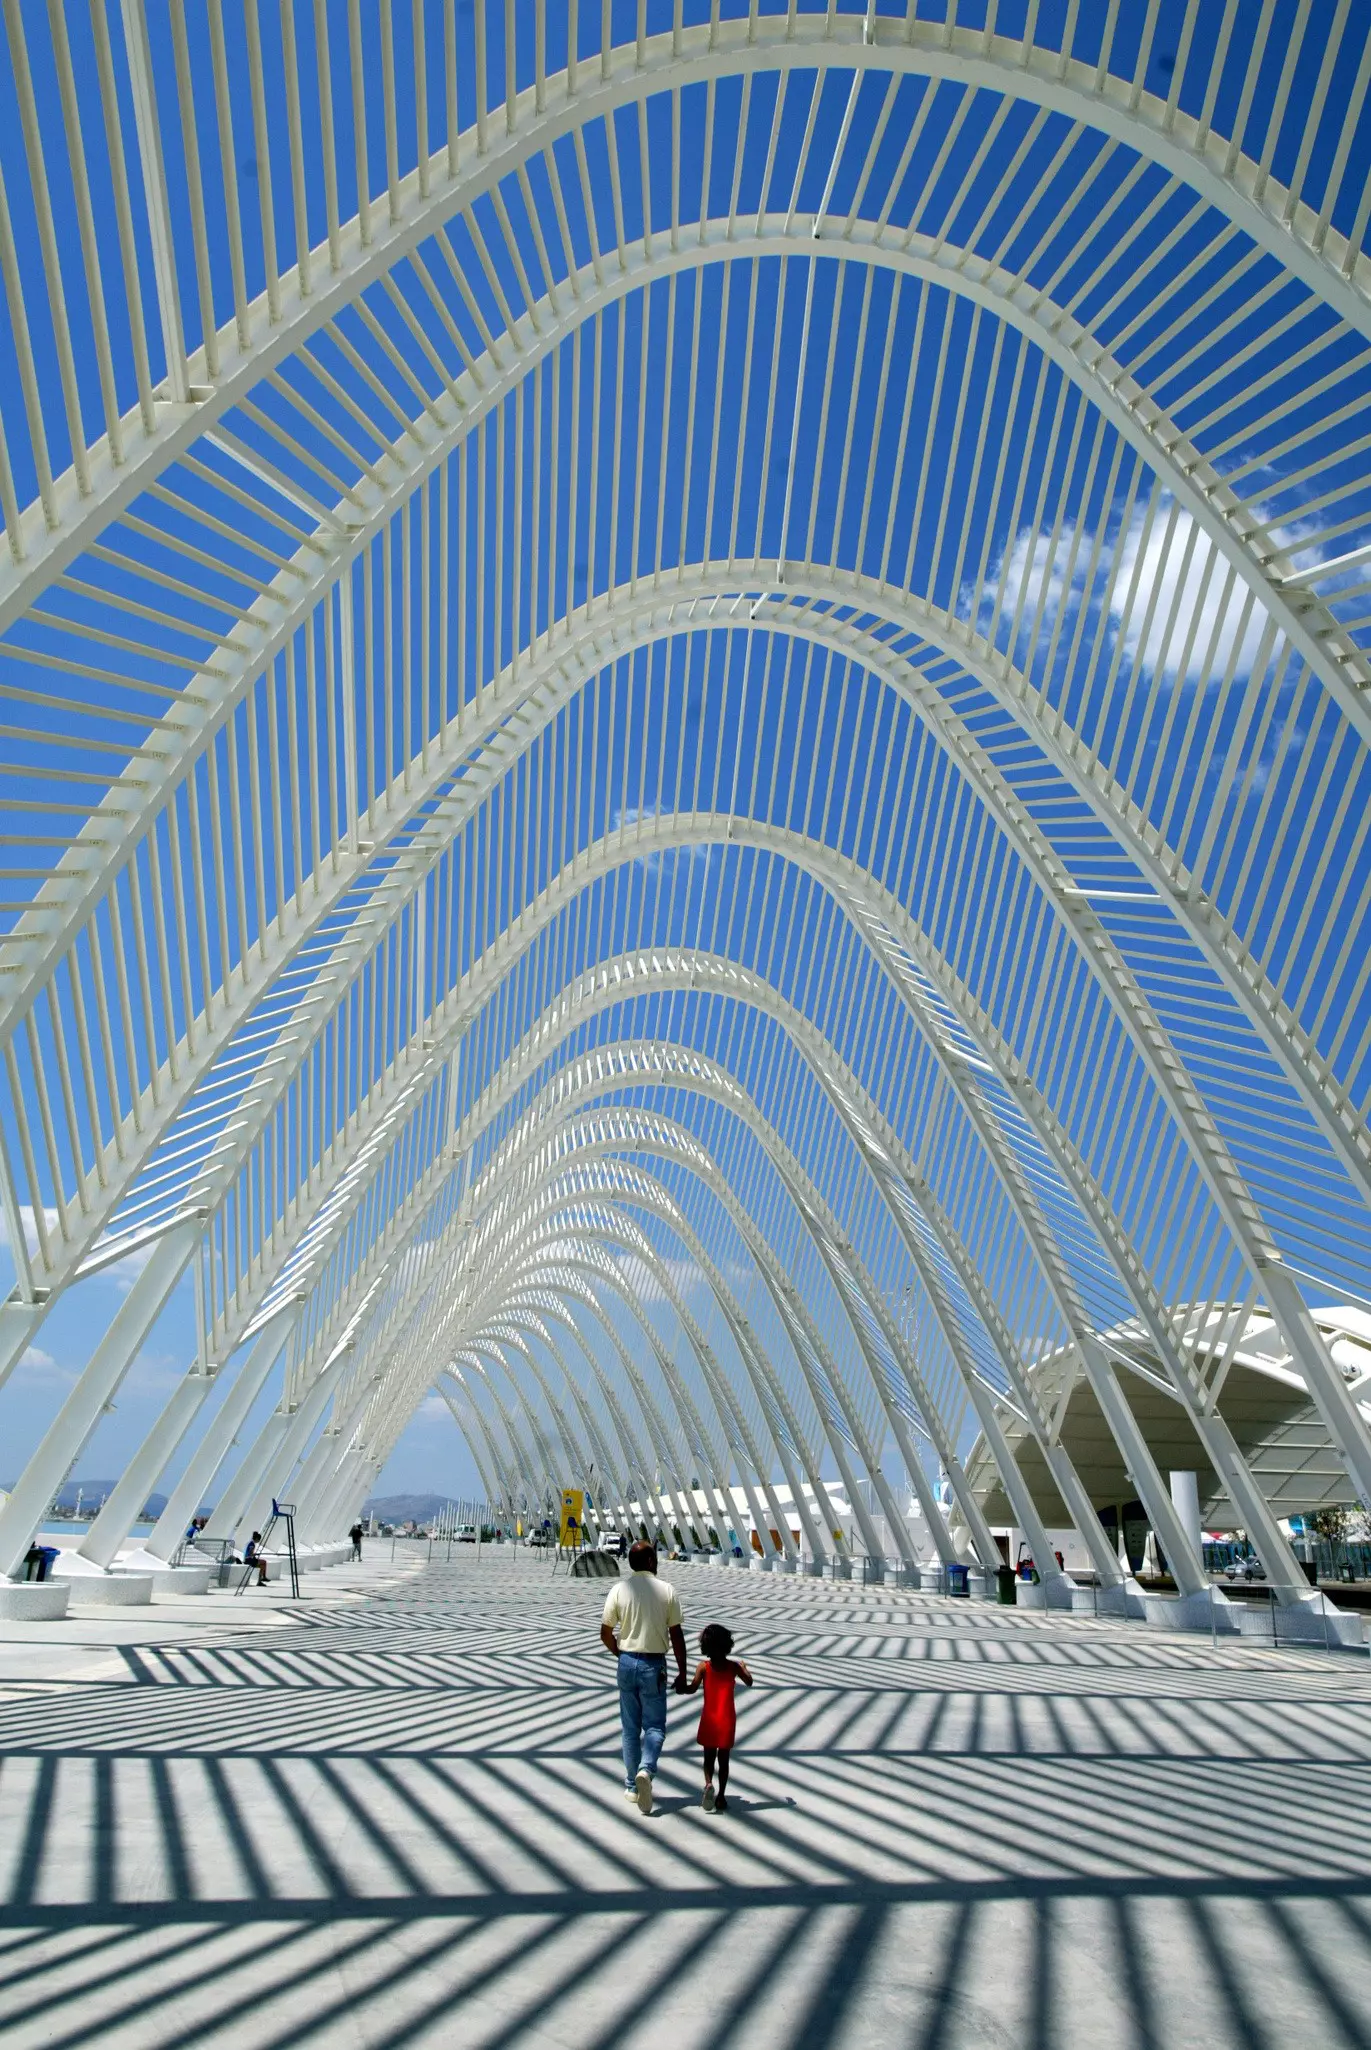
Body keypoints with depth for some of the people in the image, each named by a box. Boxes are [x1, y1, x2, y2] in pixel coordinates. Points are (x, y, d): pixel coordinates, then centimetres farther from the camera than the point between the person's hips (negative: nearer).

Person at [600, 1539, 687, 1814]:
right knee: (655, 1726, 10)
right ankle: (645, 1770, -14)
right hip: (654, 1664, -2)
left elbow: (605, 1633, -2)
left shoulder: (619, 1589, -5)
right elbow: (676, 1635, -5)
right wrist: (682, 1672, 4)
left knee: (630, 1727, 16)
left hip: (627, 1662, 2)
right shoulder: (666, 1590, -7)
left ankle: (632, 1785, 23)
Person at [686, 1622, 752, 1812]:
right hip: (728, 1720, 1)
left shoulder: (703, 1666, -10)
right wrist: (743, 1667, 25)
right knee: (724, 1759, 13)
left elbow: (693, 1688, -14)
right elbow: (749, 1682, 7)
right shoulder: (734, 1666, -5)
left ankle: (709, 1784, -13)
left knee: (709, 1757, 12)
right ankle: (721, 1796, 15)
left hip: (709, 1719, -1)